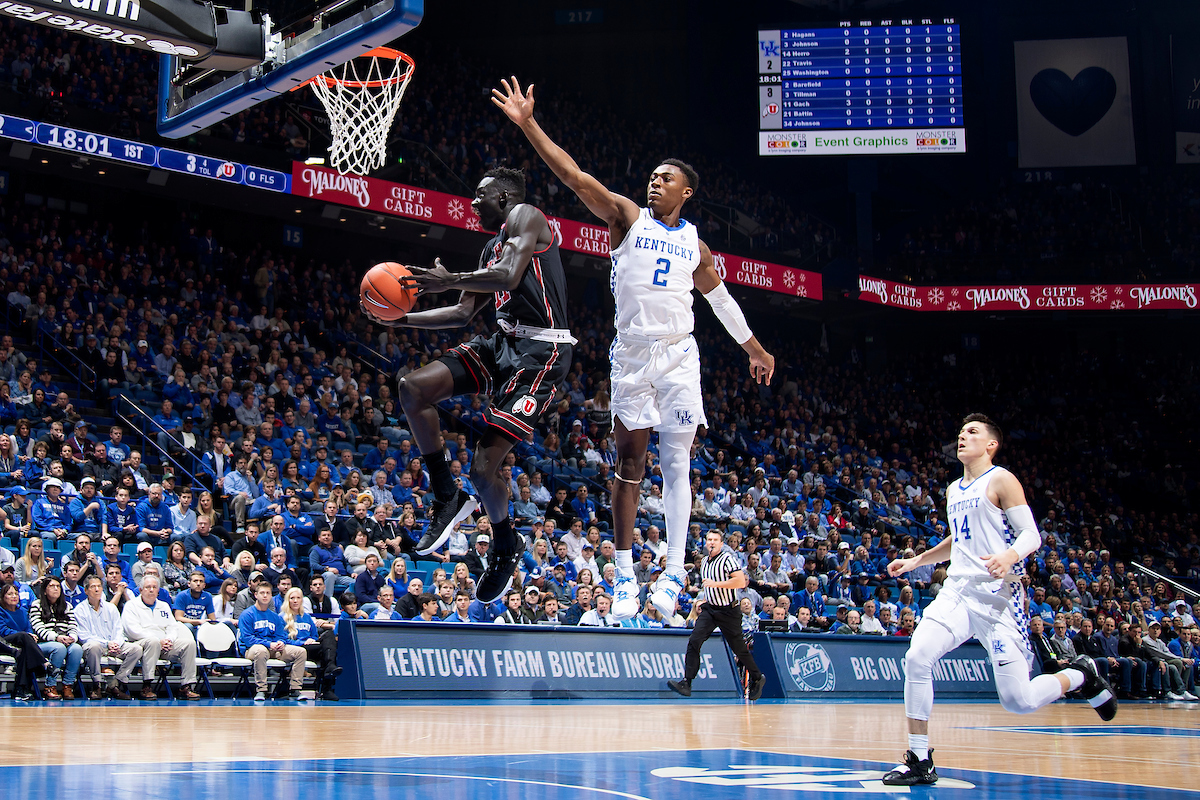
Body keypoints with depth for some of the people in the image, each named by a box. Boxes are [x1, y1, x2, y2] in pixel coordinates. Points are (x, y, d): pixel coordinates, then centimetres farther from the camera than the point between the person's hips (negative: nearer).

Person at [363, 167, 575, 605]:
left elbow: (508, 276, -22)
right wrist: (402, 318, 18)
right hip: (503, 340, 9)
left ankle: (506, 548, 18)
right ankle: (447, 498, 4)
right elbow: (463, 312, 26)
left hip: (539, 352, -9)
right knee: (413, 388, -8)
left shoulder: (525, 216, -4)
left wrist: (450, 280, -14)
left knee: (484, 466, -12)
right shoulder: (491, 248, 24)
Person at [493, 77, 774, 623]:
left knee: (676, 464, -4)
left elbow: (720, 297, 27)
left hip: (678, 356, 2)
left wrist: (754, 349, 31)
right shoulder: (627, 217, 5)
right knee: (630, 461, 2)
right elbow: (573, 175, -4)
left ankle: (674, 571, 0)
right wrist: (528, 124, -13)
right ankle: (625, 573, 9)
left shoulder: (695, 245, 14)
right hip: (631, 354, -2)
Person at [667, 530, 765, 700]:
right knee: (694, 641, -14)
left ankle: (757, 679, 28)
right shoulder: (704, 561, 12)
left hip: (728, 611, -6)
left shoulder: (727, 558, -12)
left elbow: (741, 581, -23)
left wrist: (715, 584, -25)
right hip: (709, 609, 6)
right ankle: (686, 683, -17)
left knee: (739, 648, 5)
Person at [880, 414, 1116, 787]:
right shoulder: (954, 490, 18)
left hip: (997, 596, -6)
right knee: (917, 658, -17)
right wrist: (915, 561, 27)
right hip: (957, 590, 6)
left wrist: (1010, 556, -31)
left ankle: (1081, 675, 23)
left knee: (1018, 701, -8)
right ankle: (919, 761, -9)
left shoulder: (1001, 480, -4)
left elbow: (1031, 534, -10)